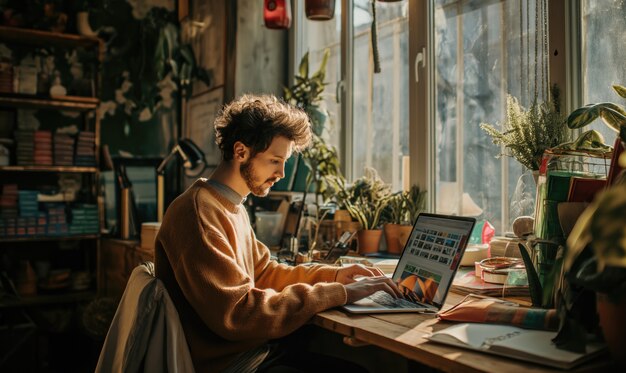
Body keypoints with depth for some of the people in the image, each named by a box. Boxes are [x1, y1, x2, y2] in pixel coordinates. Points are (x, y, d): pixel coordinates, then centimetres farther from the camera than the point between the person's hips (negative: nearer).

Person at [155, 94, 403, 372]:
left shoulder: (233, 207, 11)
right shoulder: (198, 212, -20)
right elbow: (236, 314, -25)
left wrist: (331, 274, 2)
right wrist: (336, 293, -22)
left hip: (252, 347, 8)